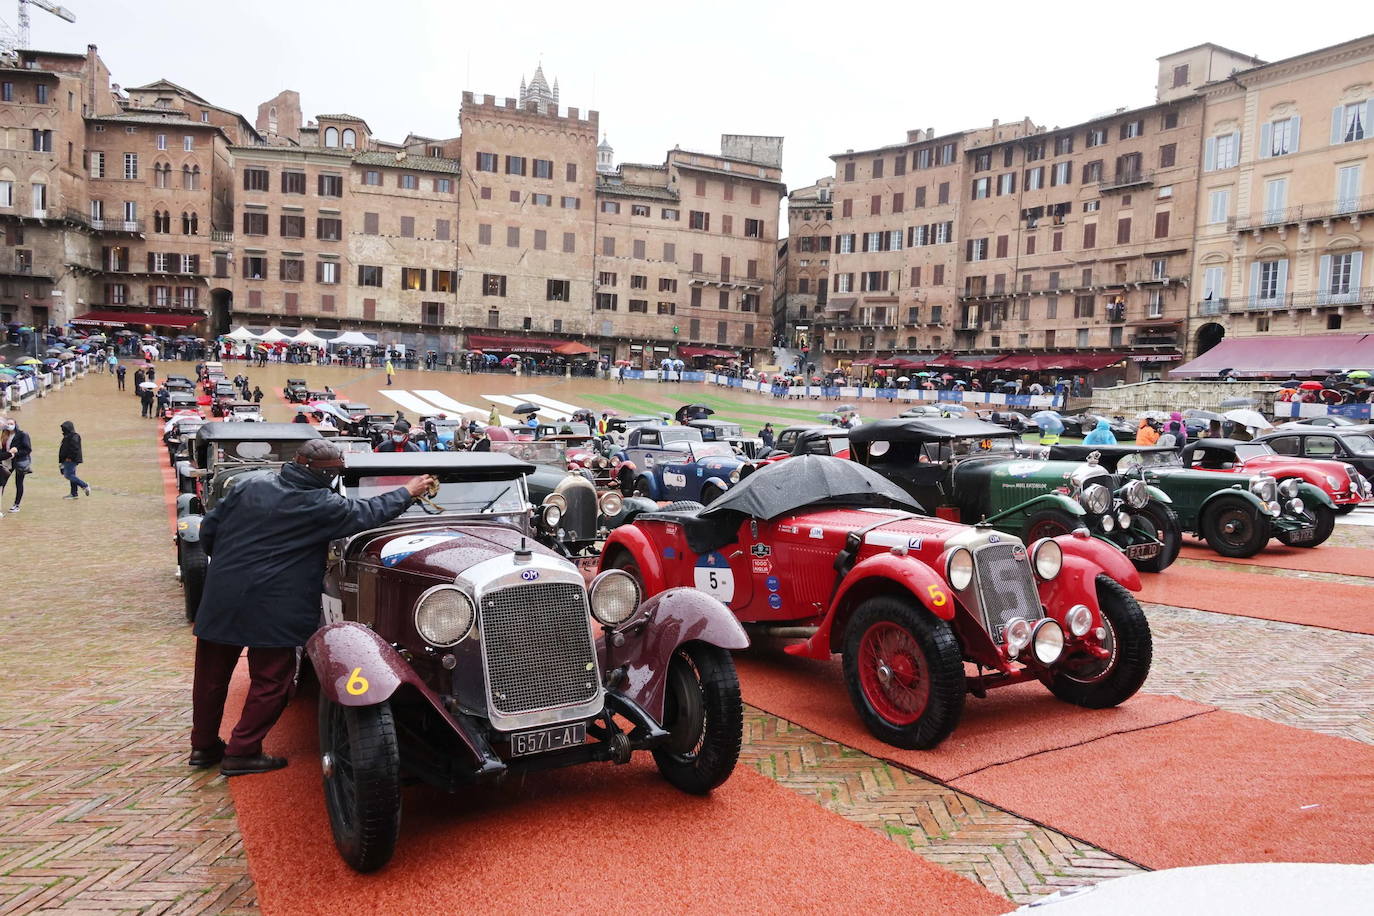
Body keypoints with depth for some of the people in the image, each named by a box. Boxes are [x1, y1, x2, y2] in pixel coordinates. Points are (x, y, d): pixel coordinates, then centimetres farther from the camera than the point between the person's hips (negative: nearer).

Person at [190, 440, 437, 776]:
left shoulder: (252, 486, 3)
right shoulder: (319, 505, -13)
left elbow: (208, 530, 8)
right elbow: (368, 513, -4)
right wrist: (408, 491, 10)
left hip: (221, 594, 7)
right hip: (271, 607, -6)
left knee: (212, 672, 18)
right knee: (271, 680, 9)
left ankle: (203, 745, 32)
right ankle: (242, 753, 14)